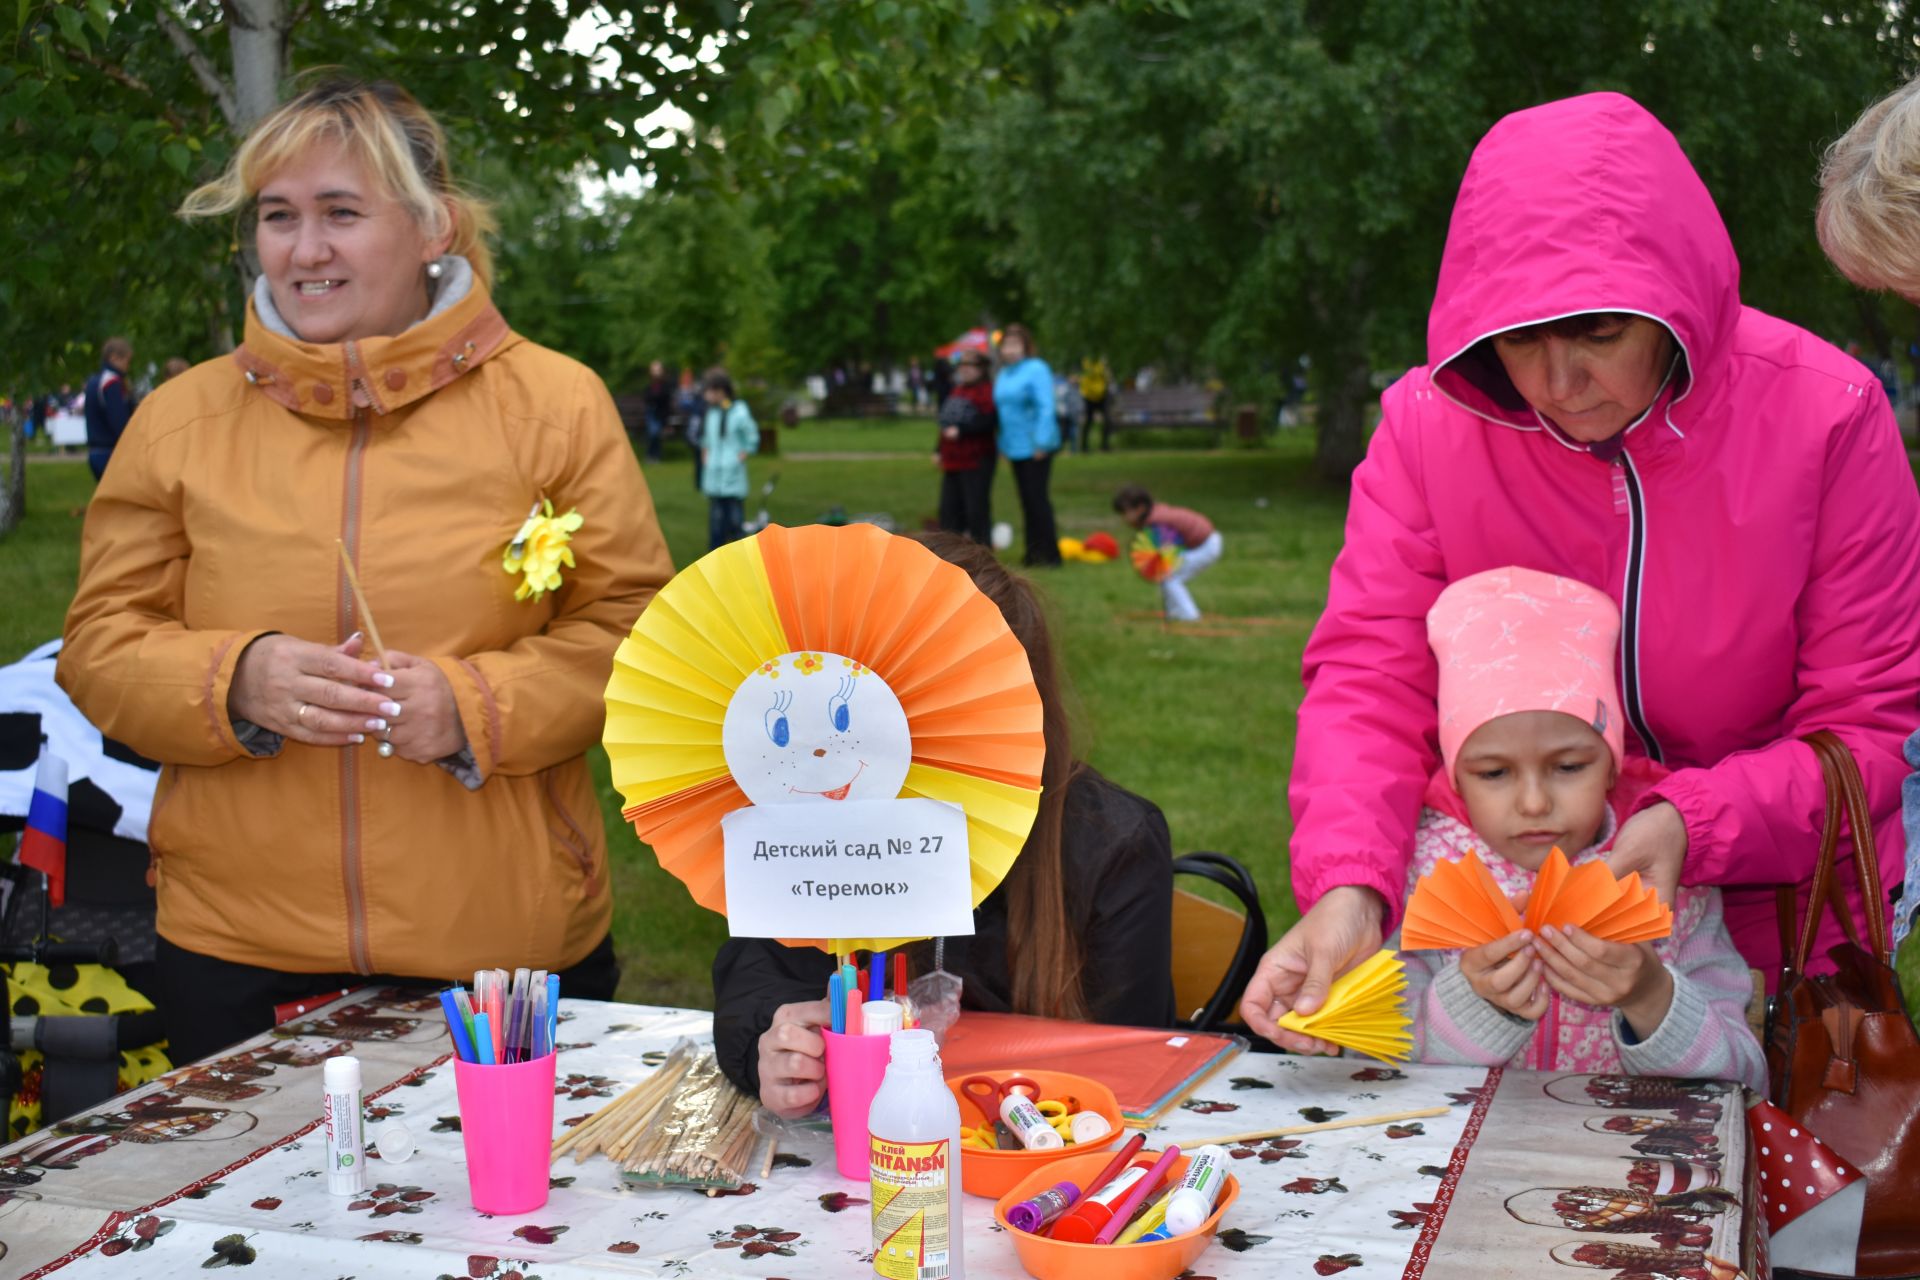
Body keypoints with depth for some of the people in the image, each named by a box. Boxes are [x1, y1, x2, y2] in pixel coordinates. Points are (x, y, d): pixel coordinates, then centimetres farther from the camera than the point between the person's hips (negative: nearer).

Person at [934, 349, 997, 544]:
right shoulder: (957, 391, 19)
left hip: (976, 463, -9)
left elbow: (989, 422, -23)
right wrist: (939, 450, 22)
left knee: (976, 508, -6)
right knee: (949, 506, 10)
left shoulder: (986, 392, -9)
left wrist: (961, 431, -24)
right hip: (953, 461, 9)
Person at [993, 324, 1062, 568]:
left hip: (1035, 447, -8)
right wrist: (1002, 443, 13)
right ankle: (1033, 553, 17)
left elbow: (1045, 408, -16)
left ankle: (1049, 554, -2)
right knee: (1027, 500, 11)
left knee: (1037, 498, -8)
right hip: (1015, 447, 8)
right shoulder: (1003, 374, 14)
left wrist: (1041, 442, -21)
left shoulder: (1036, 369, -10)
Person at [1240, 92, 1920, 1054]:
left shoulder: (1823, 415, -15)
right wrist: (1347, 887, -33)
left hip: (1771, 916, 0)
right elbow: (1370, 681, -14)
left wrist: (1692, 825, -29)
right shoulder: (1430, 421, -12)